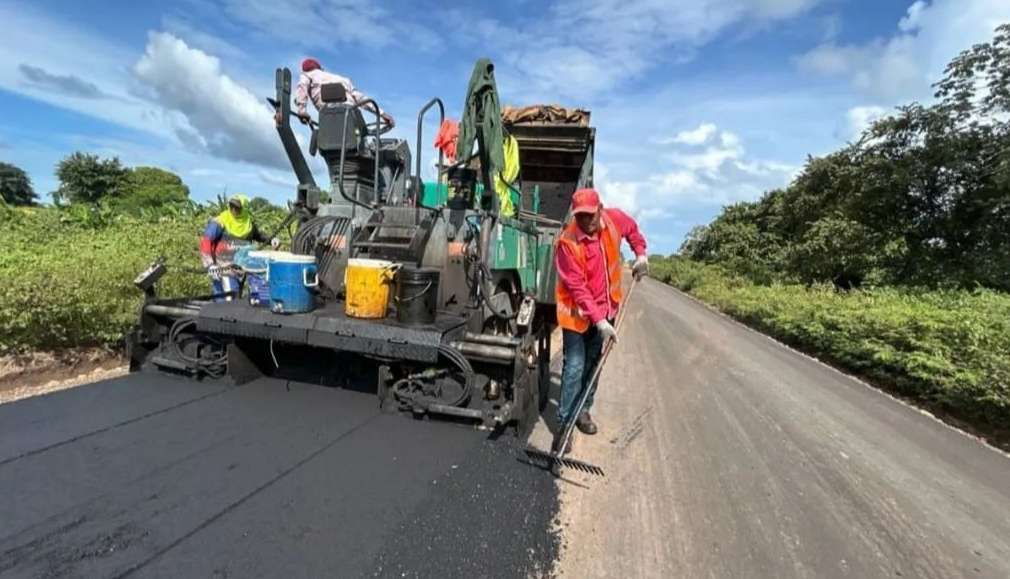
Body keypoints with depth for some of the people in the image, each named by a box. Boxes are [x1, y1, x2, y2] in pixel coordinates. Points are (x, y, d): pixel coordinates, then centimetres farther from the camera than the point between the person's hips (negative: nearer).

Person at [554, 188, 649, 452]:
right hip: (577, 312, -5)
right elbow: (577, 288, -25)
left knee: (594, 363, 16)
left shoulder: (614, 218, -10)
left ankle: (583, 409, 33)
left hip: (606, 307, 6)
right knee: (575, 367, -5)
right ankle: (564, 423, 8)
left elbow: (632, 228, 17)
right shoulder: (568, 241, -25)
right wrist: (599, 320, -29)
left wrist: (641, 254, 4)